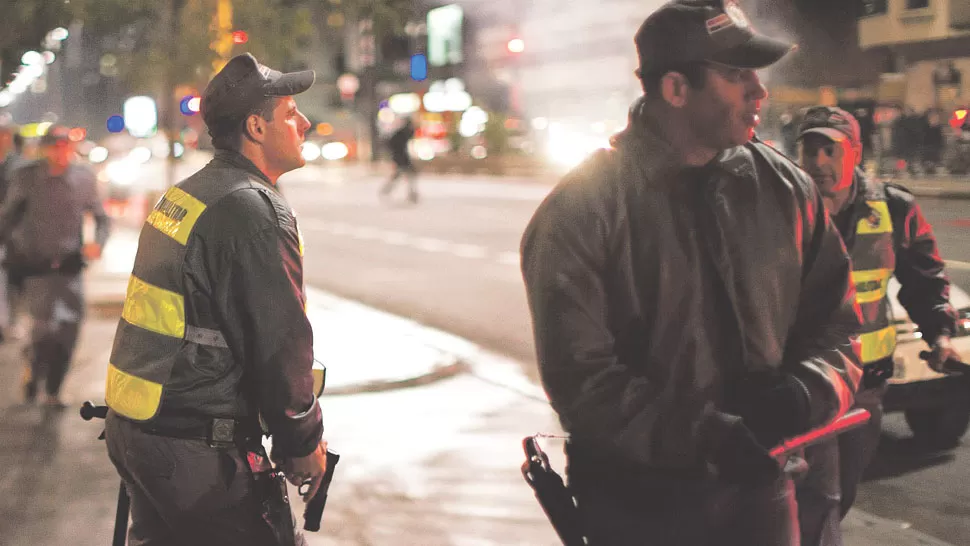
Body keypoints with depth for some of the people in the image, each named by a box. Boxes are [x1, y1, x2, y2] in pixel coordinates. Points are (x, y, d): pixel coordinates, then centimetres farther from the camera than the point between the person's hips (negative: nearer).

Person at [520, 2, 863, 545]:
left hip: (760, 486, 4)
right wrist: (703, 437, -23)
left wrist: (806, 393, -14)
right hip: (637, 502, -3)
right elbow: (580, 374, -16)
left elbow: (834, 325, 6)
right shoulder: (583, 207, -12)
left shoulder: (787, 188, 1)